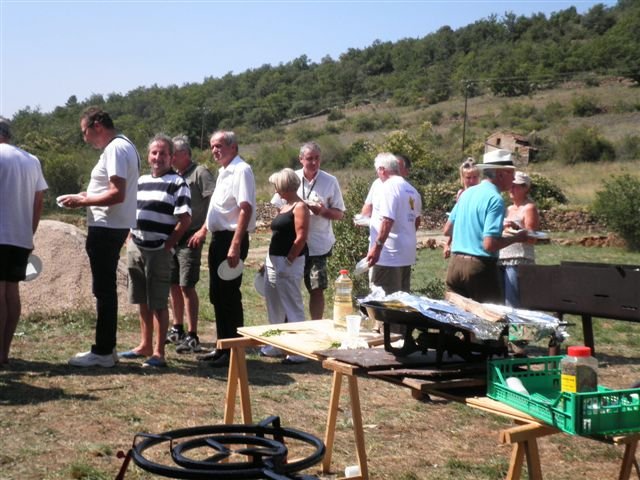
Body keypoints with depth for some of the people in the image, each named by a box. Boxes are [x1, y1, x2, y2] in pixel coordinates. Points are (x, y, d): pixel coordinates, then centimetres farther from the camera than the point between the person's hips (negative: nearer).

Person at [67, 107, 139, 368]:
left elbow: (117, 194, -24)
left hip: (106, 229, -10)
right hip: (110, 228, 10)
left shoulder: (115, 149, -16)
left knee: (104, 290, -4)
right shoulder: (123, 146, 16)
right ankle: (105, 348, 23)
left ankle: (103, 351, 4)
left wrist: (83, 201, -15)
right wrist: (88, 195, 11)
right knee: (105, 289, 15)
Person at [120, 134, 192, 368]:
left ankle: (159, 353, 3)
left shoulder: (177, 183, -7)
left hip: (158, 251, -6)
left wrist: (167, 245, -12)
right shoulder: (140, 181, 14)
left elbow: (185, 219, -13)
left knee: (158, 303, -3)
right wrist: (130, 239, 11)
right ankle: (145, 346, 25)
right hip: (135, 249, 6)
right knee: (143, 301, 14)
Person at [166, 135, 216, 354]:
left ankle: (192, 337, -4)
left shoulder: (200, 173, -9)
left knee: (187, 286, -9)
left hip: (189, 239, -8)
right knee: (174, 285, 14)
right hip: (171, 237, 8)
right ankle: (177, 330, 26)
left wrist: (203, 230, -19)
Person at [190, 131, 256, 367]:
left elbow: (245, 209, -23)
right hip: (219, 238, 10)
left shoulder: (241, 170, -14)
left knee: (229, 296, -5)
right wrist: (203, 230, 23)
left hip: (231, 239, -10)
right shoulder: (224, 171, 16)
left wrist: (235, 245, -28)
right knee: (217, 295, 14)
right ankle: (222, 347, 24)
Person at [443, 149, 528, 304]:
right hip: (479, 266, -7)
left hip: (454, 264, 8)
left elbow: (447, 230, 18)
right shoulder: (495, 199, -13)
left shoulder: (467, 193, 10)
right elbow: (489, 245, -21)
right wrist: (516, 238, -5)